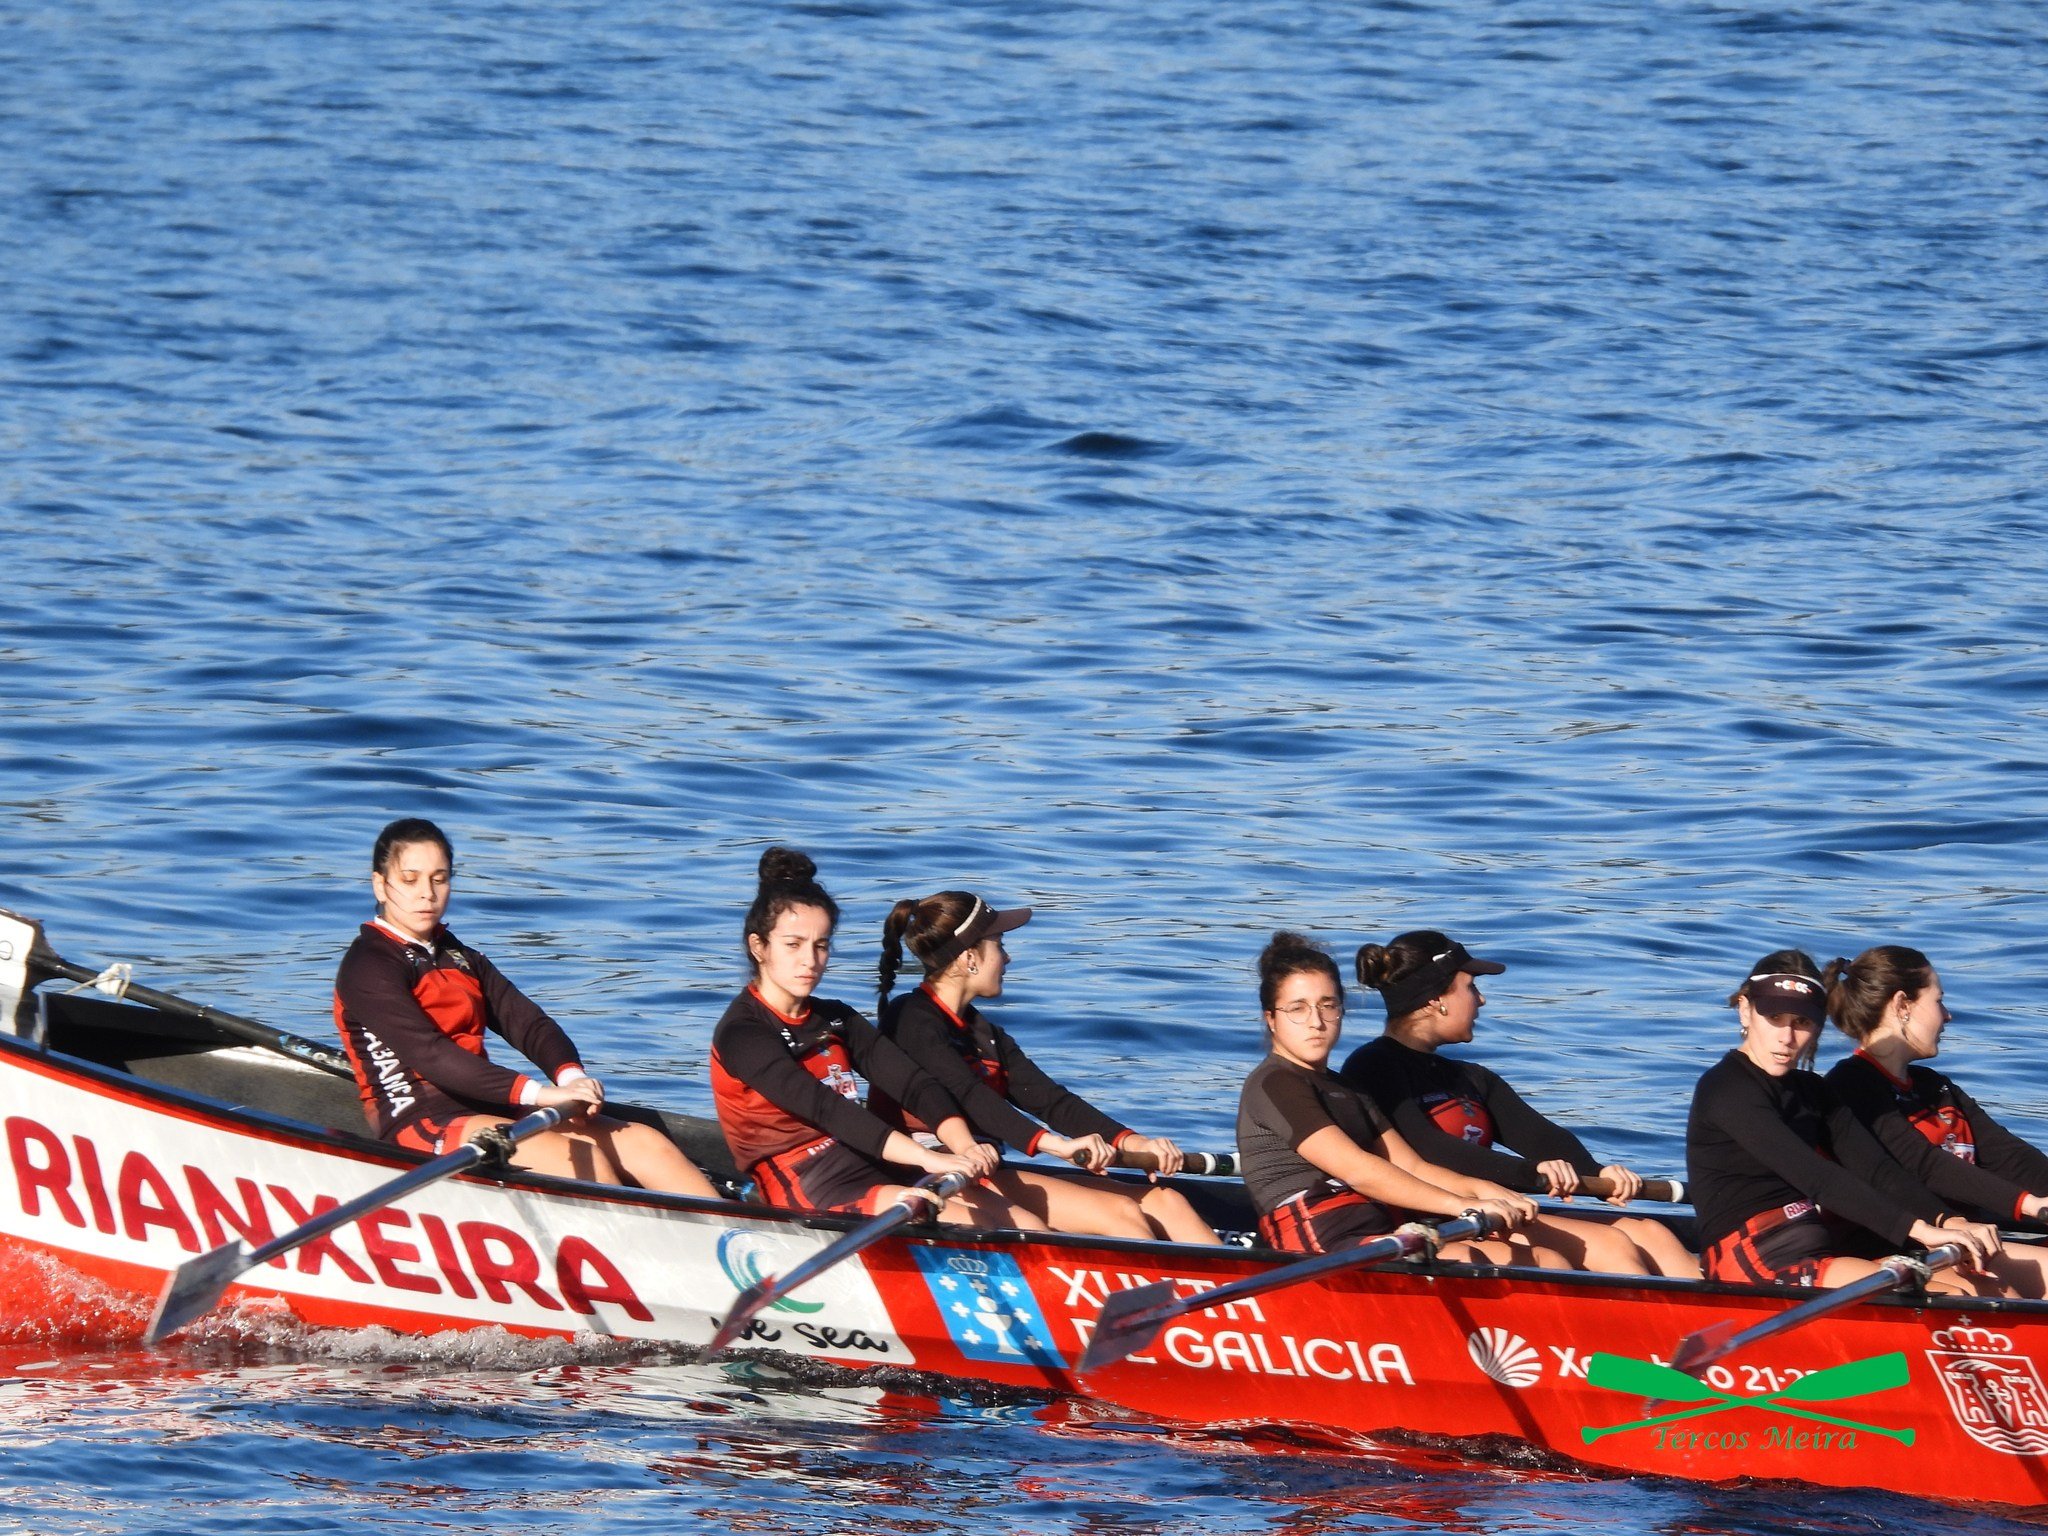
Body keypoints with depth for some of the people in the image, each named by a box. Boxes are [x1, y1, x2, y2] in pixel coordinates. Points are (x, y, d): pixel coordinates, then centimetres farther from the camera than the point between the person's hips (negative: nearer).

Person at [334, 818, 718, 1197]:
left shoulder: (462, 960, 20)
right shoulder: (367, 968, -8)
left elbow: (527, 1023, 6)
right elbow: (428, 1055, -21)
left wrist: (570, 1076, -18)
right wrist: (539, 1093, -29)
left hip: (486, 1109, 8)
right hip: (421, 1124, -8)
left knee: (643, 1142, -7)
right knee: (583, 1158, -24)